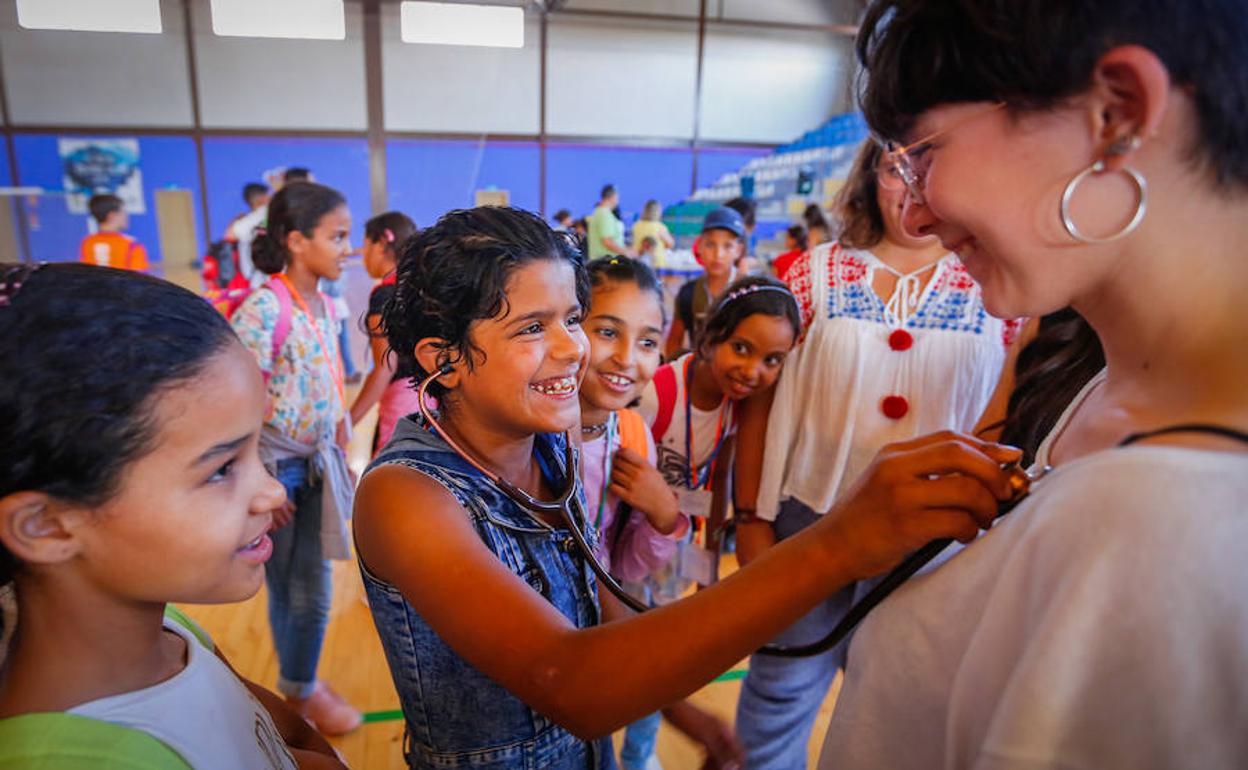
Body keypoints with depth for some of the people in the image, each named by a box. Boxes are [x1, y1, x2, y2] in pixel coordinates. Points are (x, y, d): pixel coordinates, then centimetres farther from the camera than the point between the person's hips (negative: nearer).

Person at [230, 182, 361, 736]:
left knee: (310, 587, 14)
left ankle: (298, 685, 36)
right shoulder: (264, 308, -20)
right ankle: (301, 690, 32)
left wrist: (340, 455, 12)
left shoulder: (326, 306, 3)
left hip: (317, 464, 6)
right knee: (288, 588, 11)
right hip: (276, 466, -6)